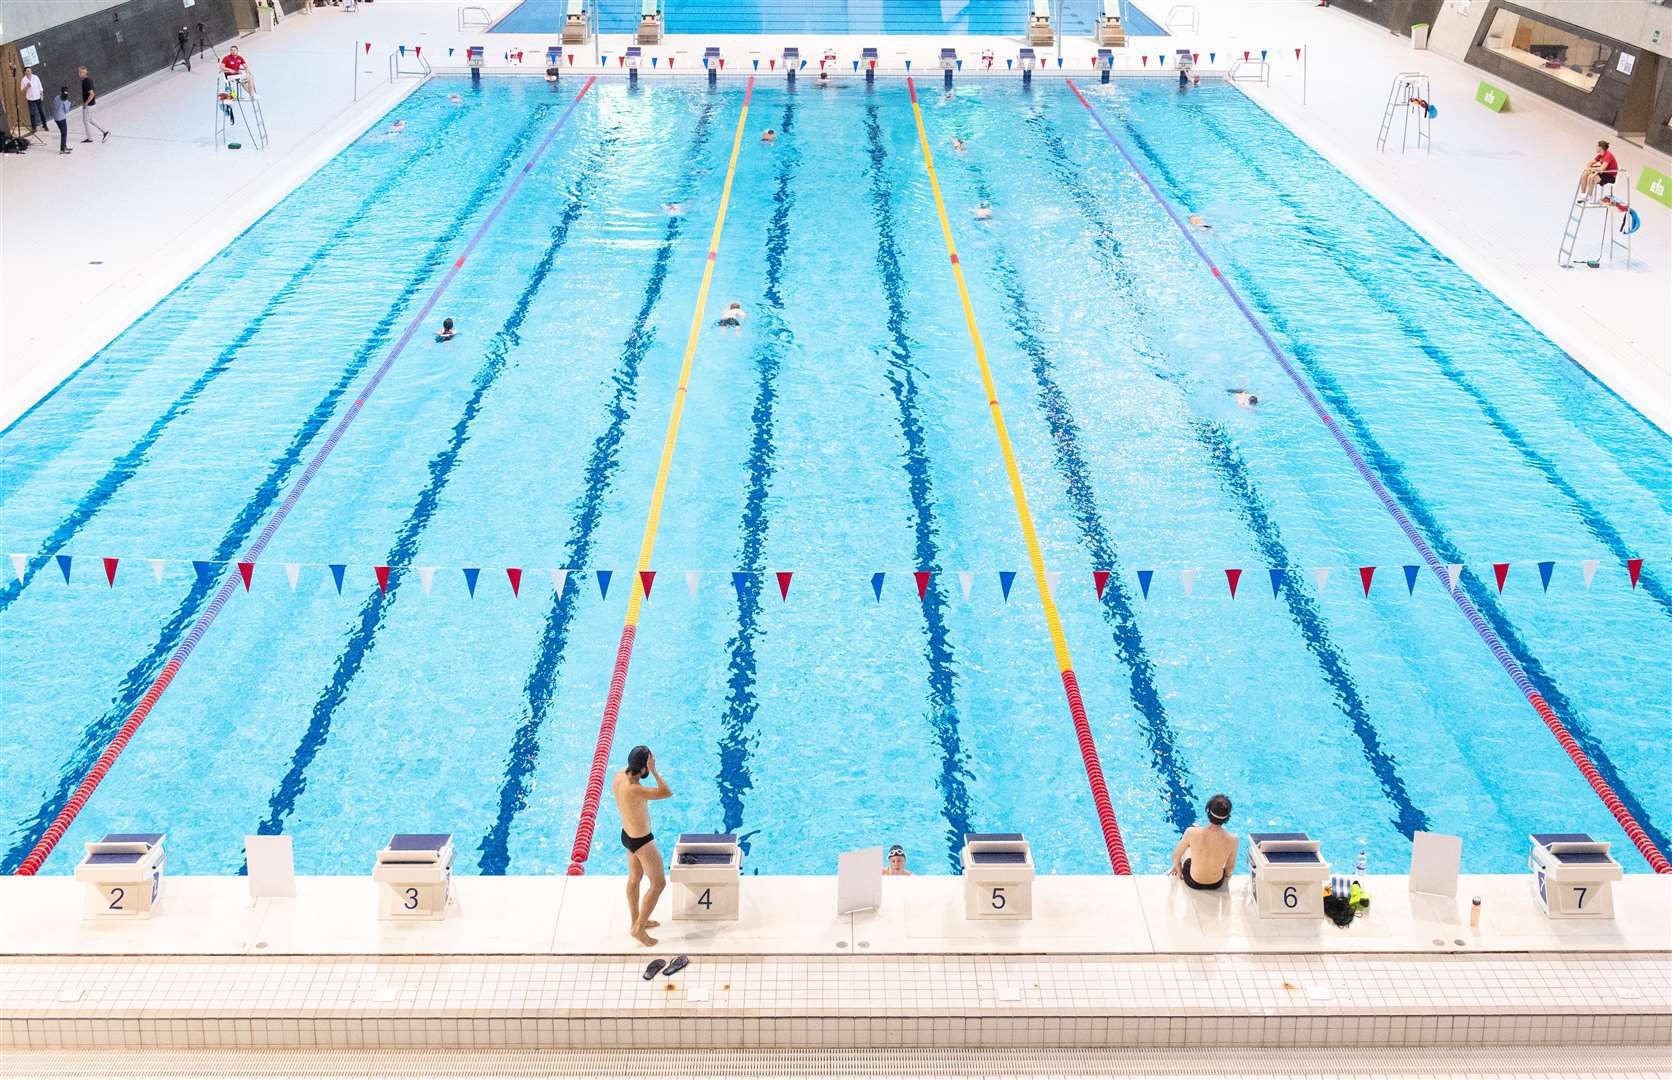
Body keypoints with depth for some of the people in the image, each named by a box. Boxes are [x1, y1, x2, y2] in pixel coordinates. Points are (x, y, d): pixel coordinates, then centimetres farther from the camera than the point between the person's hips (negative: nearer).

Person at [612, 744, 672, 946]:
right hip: (642, 842, -9)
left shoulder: (619, 776, -12)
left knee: (634, 878, 26)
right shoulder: (633, 790, -39)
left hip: (628, 834, 9)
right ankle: (638, 928, 18)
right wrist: (654, 770, -36)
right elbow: (667, 793, -36)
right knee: (658, 884, 9)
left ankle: (636, 920, 44)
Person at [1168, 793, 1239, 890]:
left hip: (1193, 882, -1)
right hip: (1217, 884, 1)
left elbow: (1176, 855, -10)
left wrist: (1176, 866, 13)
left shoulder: (1192, 833, -29)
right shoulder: (1232, 839, -26)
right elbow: (1230, 867, -7)